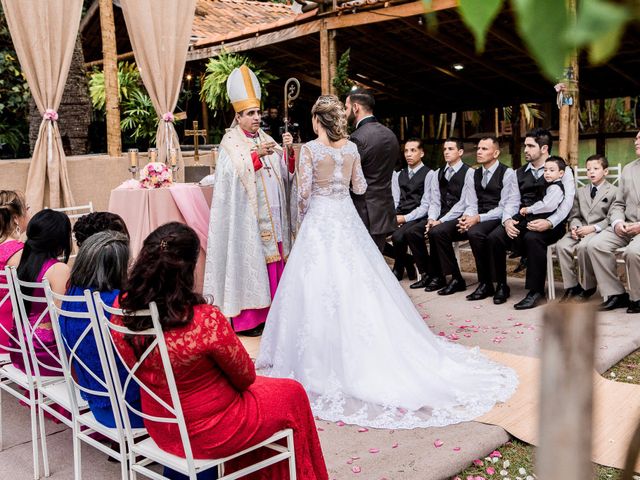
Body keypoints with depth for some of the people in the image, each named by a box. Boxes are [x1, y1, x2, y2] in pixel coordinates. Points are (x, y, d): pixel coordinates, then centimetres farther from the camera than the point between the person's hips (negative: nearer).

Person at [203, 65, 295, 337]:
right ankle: (245, 319, 1)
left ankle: (268, 311, 14)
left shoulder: (266, 139, 16)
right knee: (249, 261, -5)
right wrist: (258, 155, -25)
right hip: (247, 216, -6)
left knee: (271, 259, 5)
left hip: (272, 215, 6)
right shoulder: (230, 143, -1)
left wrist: (289, 151, -8)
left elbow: (284, 173, 9)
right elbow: (235, 173, -16)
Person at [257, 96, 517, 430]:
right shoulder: (351, 147, 5)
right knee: (357, 284, 10)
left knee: (321, 285, 1)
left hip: (319, 220, -5)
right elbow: (359, 187, 10)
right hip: (347, 218, 5)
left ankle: (325, 358, 7)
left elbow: (304, 192, -10)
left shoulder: (309, 149, -9)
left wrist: (303, 214, 9)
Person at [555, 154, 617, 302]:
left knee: (583, 246, -36)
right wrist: (574, 227, -5)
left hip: (599, 231, -5)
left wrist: (593, 228, -16)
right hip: (580, 230, 5)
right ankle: (571, 286, -14)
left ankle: (587, 287, -16)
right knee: (561, 246, -25)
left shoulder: (613, 192, 6)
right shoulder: (580, 192, 23)